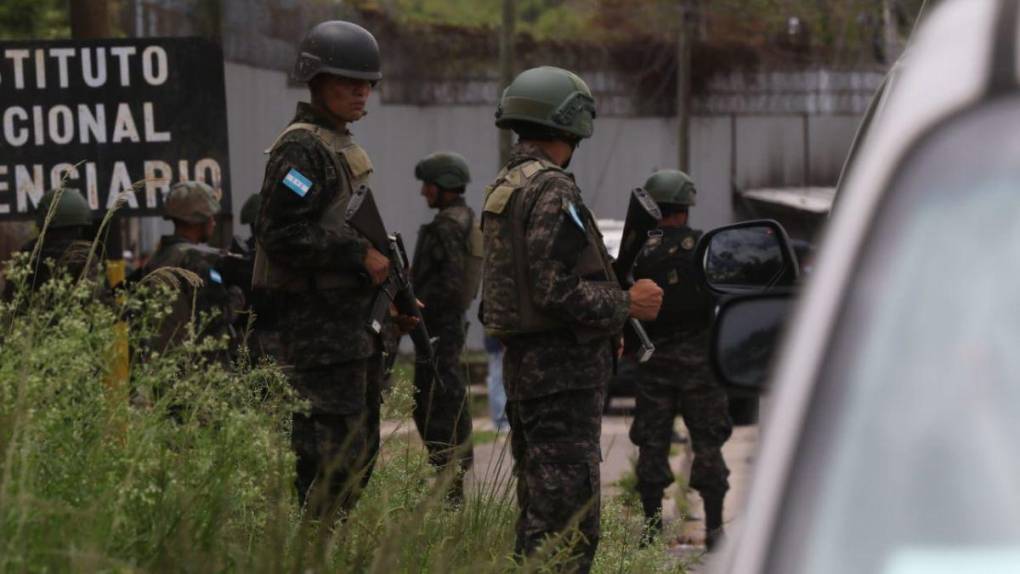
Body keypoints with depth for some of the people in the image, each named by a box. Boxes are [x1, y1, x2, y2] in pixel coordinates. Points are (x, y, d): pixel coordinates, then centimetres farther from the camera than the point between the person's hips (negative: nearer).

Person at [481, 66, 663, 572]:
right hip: (562, 373, -10)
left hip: (522, 365, 10)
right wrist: (626, 305, -10)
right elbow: (557, 291, -23)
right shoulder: (552, 192, -16)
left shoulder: (503, 189, 15)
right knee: (569, 529, -10)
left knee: (537, 515, 15)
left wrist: (604, 326, 20)